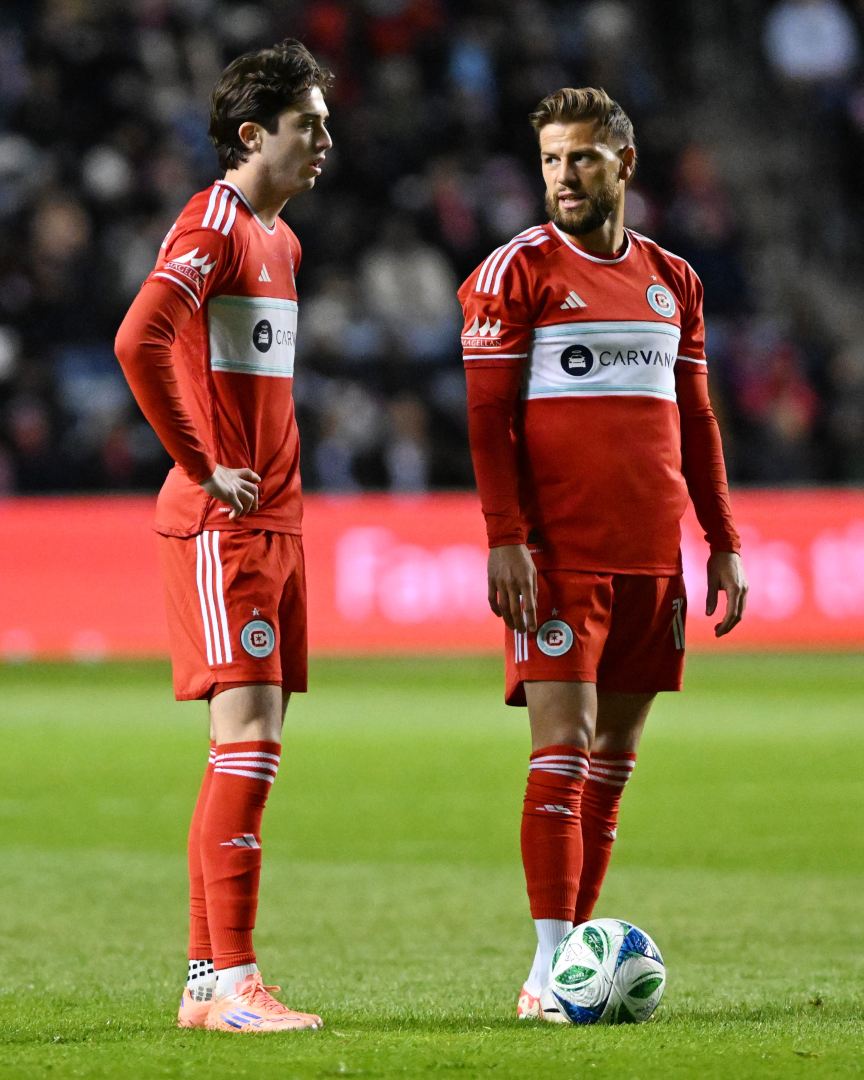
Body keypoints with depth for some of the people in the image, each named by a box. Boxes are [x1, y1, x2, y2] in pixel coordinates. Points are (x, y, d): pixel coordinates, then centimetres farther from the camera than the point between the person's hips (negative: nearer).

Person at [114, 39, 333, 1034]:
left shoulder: (281, 240, 18)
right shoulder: (210, 226, -11)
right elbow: (139, 341, -25)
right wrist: (202, 468, -19)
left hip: (274, 523, 9)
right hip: (219, 529, -9)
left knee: (248, 747, 8)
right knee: (249, 737, -14)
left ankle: (207, 980, 13)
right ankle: (233, 983, -16)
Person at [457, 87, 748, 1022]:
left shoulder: (670, 279, 14)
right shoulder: (517, 271, -1)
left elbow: (695, 419, 19)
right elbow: (487, 415, -5)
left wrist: (722, 543, 15)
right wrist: (505, 541, -14)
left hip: (651, 556, 5)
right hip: (558, 553, -5)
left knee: (614, 757, 6)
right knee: (564, 745, -11)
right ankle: (548, 970, -11)